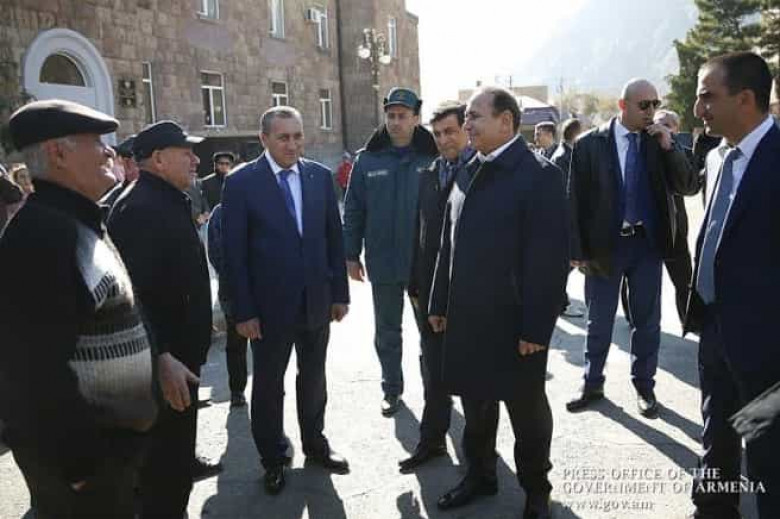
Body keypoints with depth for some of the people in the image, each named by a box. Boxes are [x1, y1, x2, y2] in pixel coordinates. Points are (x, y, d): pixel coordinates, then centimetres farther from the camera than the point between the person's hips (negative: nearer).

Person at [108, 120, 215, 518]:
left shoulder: (168, 201, 12)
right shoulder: (140, 207, -20)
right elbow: (134, 292, -29)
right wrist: (161, 358, -32)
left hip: (179, 349, 10)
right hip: (164, 363, -10)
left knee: (176, 448, 23)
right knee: (166, 459, 4)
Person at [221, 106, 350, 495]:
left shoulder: (320, 176, 1)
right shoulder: (241, 182, -9)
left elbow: (334, 237, 5)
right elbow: (233, 252, -9)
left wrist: (340, 292, 4)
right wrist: (243, 311, -11)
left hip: (317, 300, 3)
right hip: (270, 304, -3)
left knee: (314, 379, 18)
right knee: (268, 385, 12)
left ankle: (315, 444, 38)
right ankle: (273, 459, 31)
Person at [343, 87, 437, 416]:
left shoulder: (432, 158, -4)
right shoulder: (367, 160, 0)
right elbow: (353, 210, 3)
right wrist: (351, 255, 1)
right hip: (382, 262, 1)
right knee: (387, 331, 13)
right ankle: (392, 389, 31)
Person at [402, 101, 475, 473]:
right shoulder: (427, 176, 9)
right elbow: (419, 233, 9)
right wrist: (415, 286, 7)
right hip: (431, 290, 5)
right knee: (433, 370, 12)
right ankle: (432, 439, 26)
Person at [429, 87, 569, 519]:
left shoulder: (540, 175, -13)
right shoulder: (466, 175, 10)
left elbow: (549, 259, -17)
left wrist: (536, 327, -19)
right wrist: (440, 304, 11)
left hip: (514, 323, -6)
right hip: (467, 319, 6)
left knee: (527, 411, 13)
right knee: (475, 404, 20)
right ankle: (480, 475, 42)